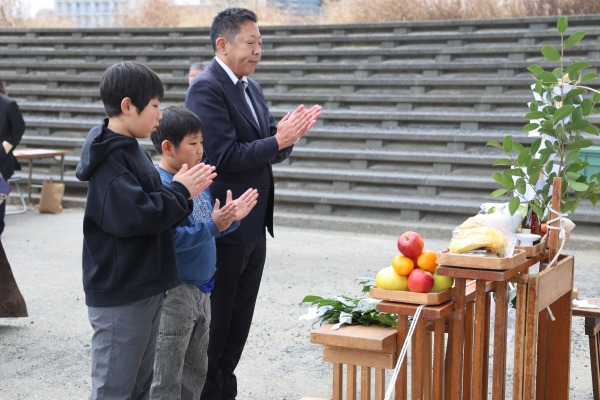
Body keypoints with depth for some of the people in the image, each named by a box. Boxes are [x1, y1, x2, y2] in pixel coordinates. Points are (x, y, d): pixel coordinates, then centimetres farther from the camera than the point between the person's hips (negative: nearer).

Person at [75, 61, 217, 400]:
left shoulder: (131, 149, 12)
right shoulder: (110, 158, -19)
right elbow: (133, 216, -28)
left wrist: (182, 194, -4)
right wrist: (179, 191, -15)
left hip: (145, 288, 10)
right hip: (120, 297, -10)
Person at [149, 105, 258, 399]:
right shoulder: (158, 185, -20)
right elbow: (169, 237, -27)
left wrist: (232, 218, -4)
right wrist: (213, 226, -28)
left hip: (201, 289, 9)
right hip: (172, 293, -9)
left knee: (196, 371, 21)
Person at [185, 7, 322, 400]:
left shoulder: (252, 87, 12)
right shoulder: (207, 88, -15)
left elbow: (269, 151, 13)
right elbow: (224, 157, -22)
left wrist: (290, 133, -6)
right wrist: (277, 140, -21)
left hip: (254, 226, 9)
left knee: (239, 322, 17)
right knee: (215, 322, 5)